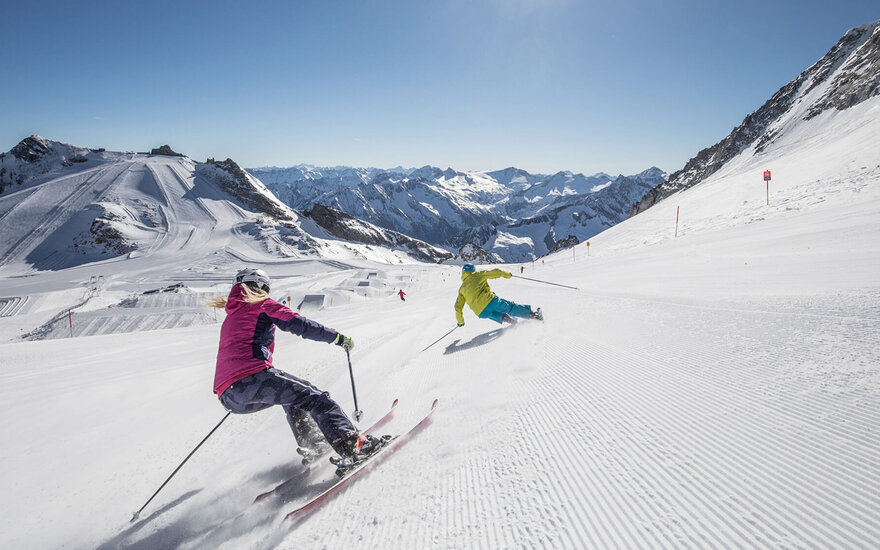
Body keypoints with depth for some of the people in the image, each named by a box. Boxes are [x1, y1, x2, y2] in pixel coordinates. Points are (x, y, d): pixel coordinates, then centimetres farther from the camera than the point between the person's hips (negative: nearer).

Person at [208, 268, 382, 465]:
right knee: (313, 397, -7)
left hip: (229, 397, 8)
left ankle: (312, 446, 19)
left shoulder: (229, 318, 31)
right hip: (252, 378, -8)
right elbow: (297, 323, -4)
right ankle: (349, 443, -23)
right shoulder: (262, 304, 9)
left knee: (292, 391, 27)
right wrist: (336, 337, 0)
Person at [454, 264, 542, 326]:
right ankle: (532, 314, 4)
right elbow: (496, 272, 12)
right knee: (511, 308, 11)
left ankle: (502, 317, 5)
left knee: (493, 315, 34)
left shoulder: (461, 289, 19)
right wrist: (507, 275, 30)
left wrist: (460, 321, 28)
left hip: (481, 313, 3)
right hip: (490, 301, -3)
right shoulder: (478, 275, 12)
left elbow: (458, 307, 16)